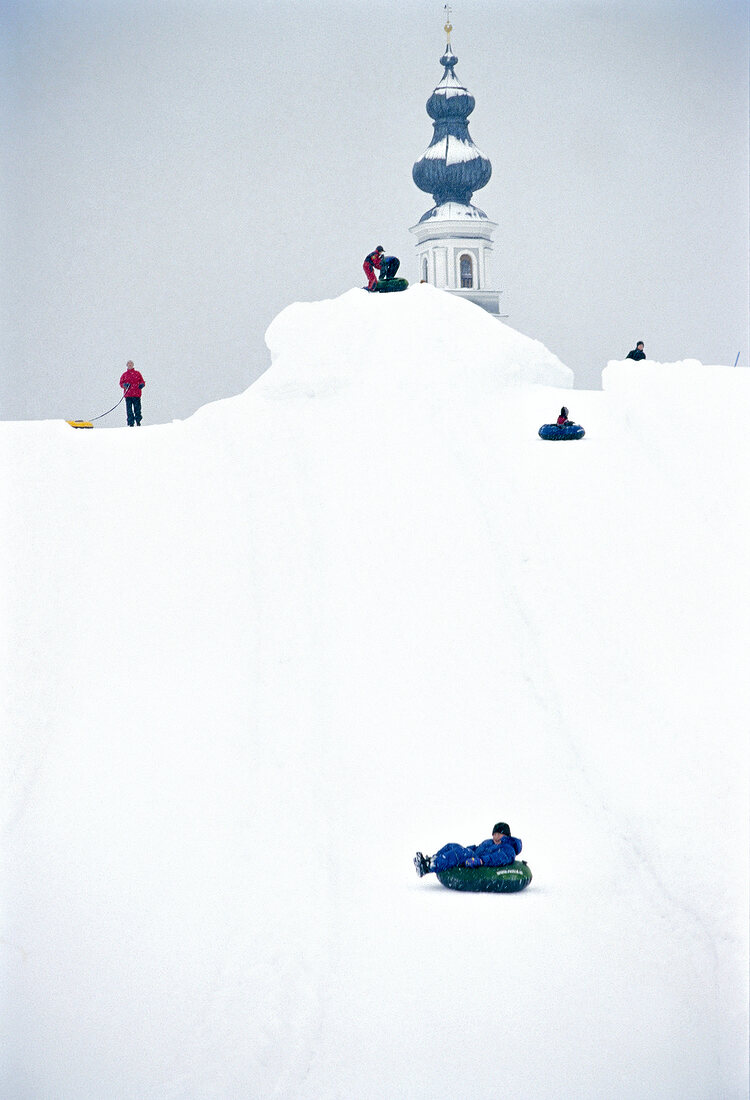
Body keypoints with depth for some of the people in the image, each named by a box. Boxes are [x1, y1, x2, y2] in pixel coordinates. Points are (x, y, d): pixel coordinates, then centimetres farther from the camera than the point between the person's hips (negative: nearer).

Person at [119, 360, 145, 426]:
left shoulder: (137, 373, 12)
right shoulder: (125, 374, 14)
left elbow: (142, 381, 13)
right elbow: (121, 383, 11)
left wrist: (141, 384, -10)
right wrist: (124, 385, -10)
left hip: (136, 394, -1)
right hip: (128, 395, 1)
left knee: (137, 409, -4)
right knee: (129, 410, -4)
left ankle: (138, 422, 3)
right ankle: (130, 423, -1)